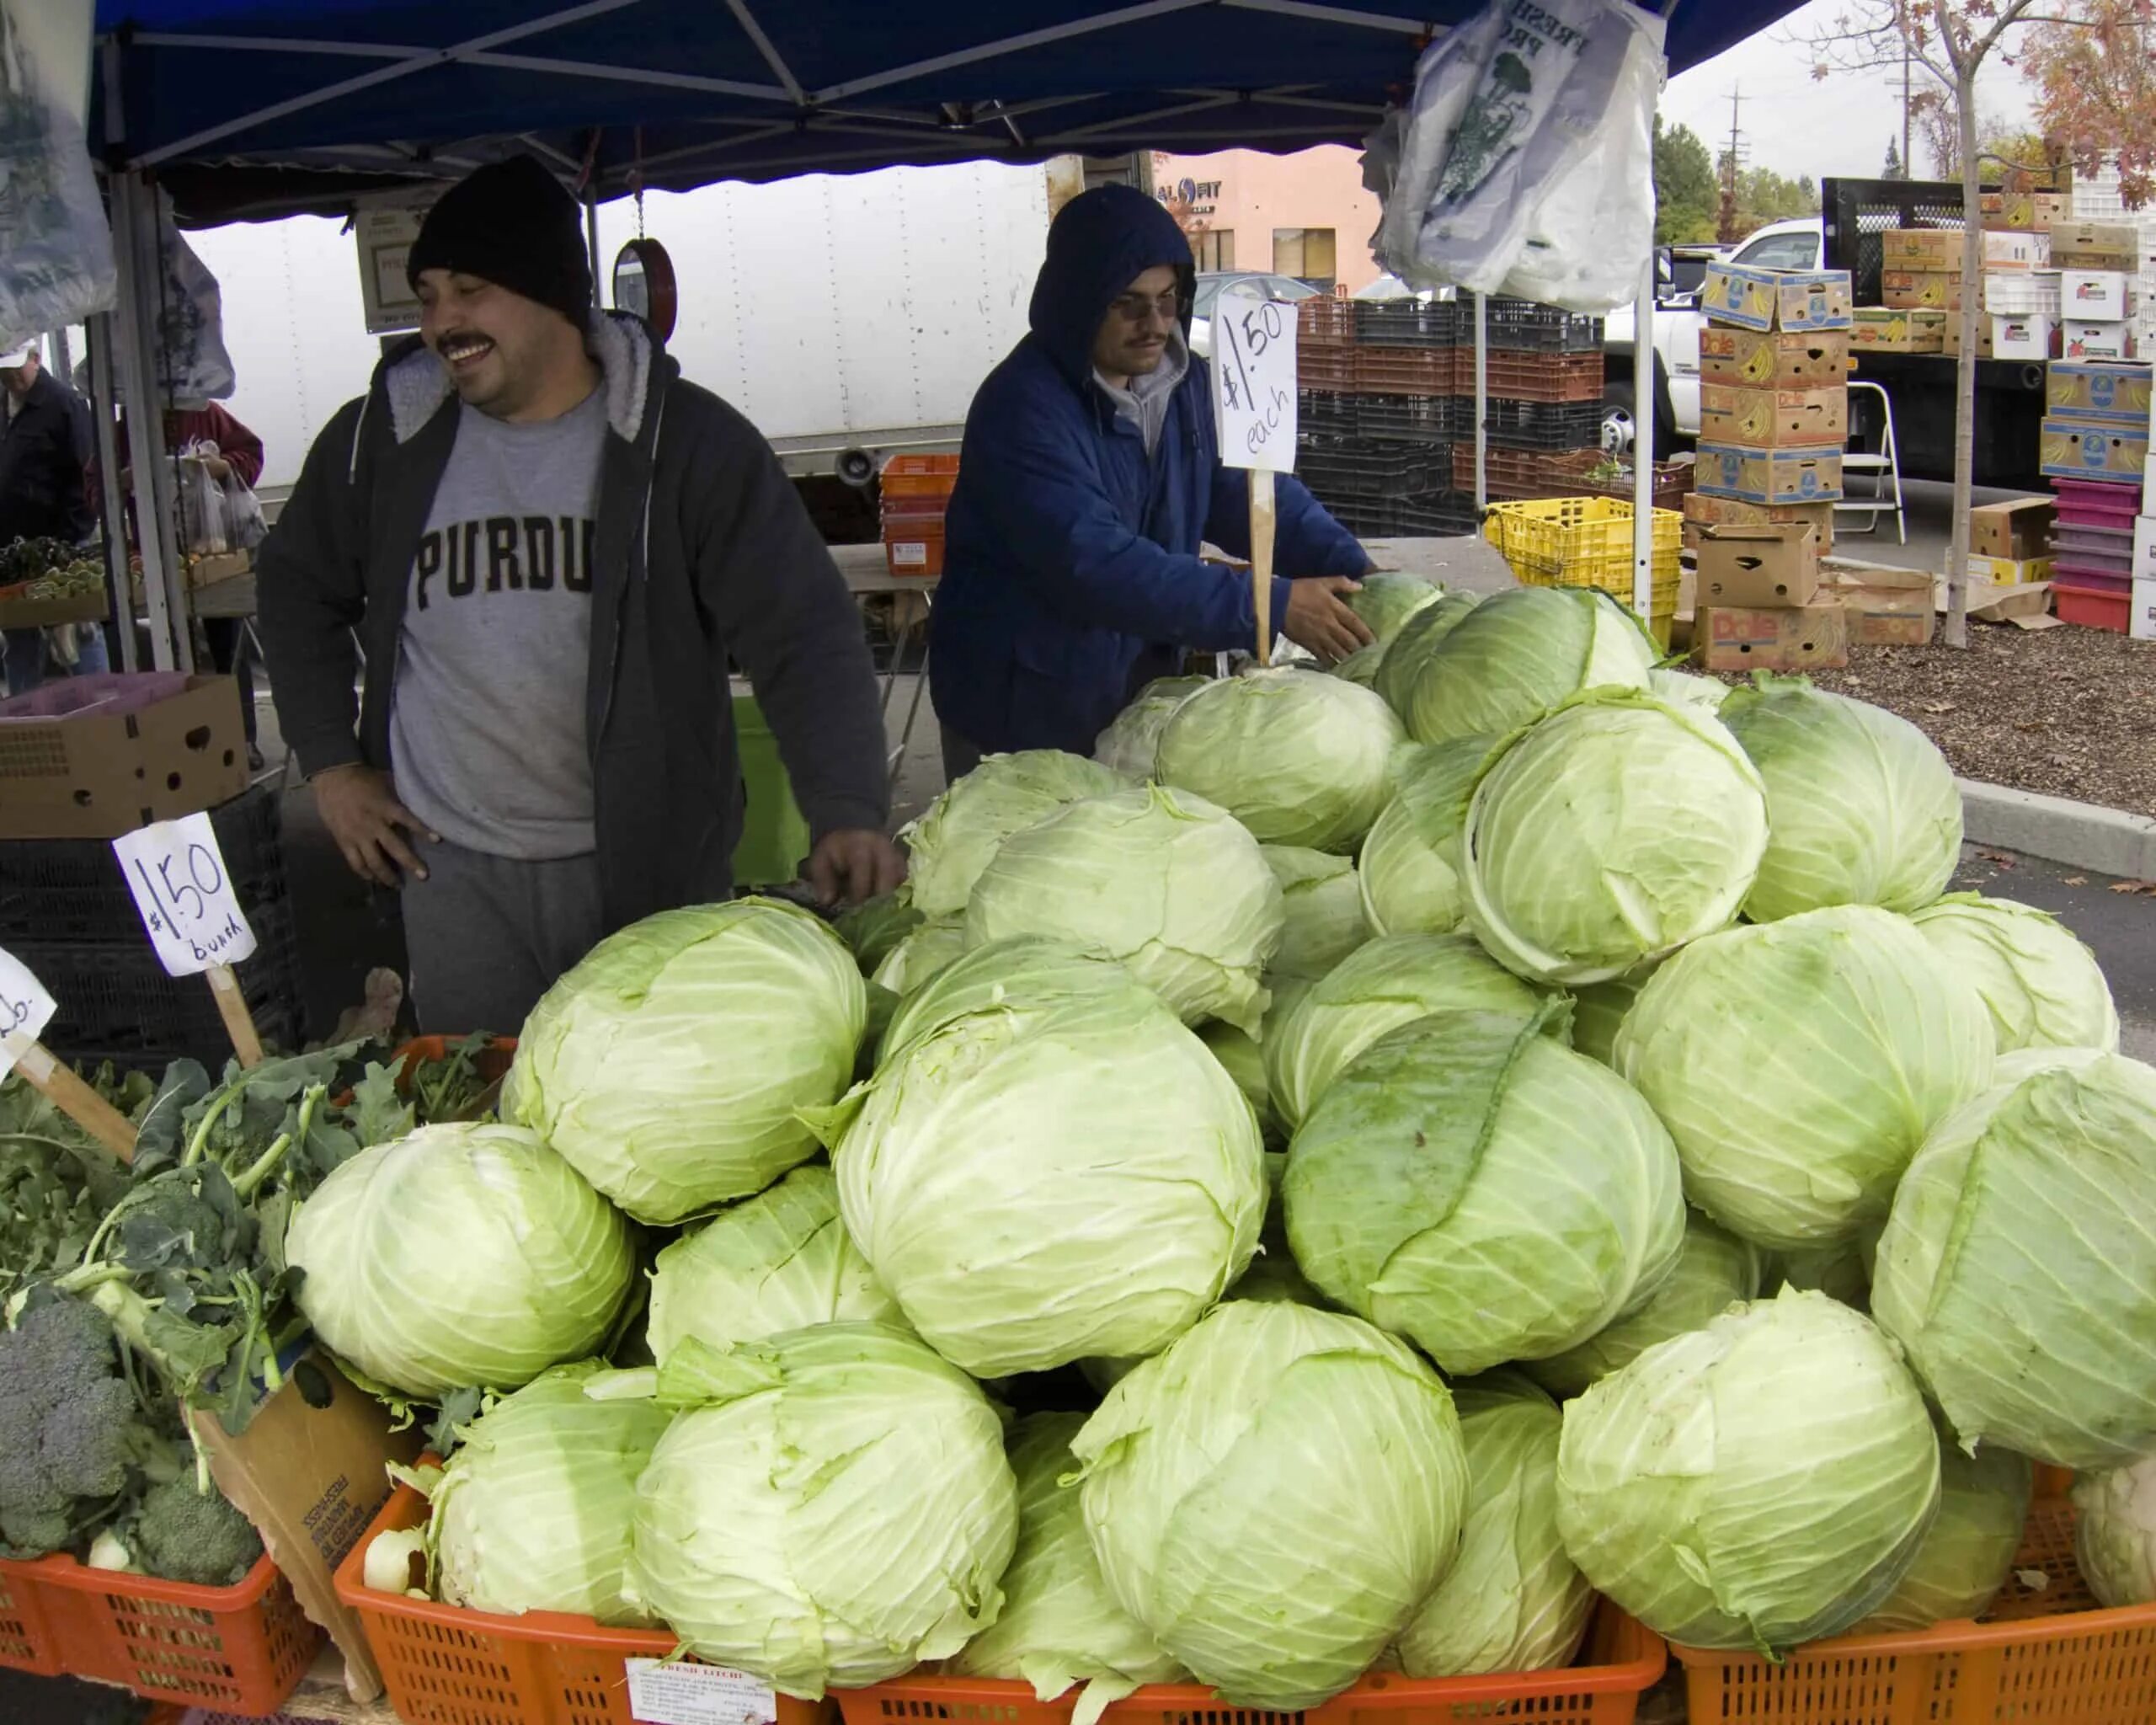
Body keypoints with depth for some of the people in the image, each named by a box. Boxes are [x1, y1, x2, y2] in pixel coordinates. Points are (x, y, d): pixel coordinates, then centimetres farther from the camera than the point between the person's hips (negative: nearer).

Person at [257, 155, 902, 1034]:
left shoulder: (685, 440, -8)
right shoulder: (381, 440, 2)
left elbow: (805, 631, -13)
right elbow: (297, 586, 19)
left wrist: (847, 811, -27)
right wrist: (330, 762, 9)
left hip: (654, 865, -2)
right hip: (454, 872, 2)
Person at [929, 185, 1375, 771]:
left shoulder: (1184, 381, 2)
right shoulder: (1022, 408, -23)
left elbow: (1250, 490, 3)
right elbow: (1096, 564, -32)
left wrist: (1352, 570, -16)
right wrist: (1273, 606, -33)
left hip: (1143, 691, 7)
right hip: (1023, 722, -7)